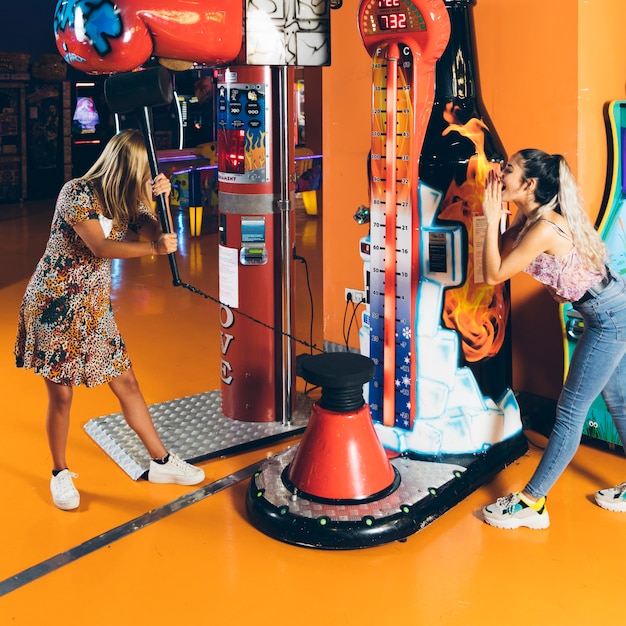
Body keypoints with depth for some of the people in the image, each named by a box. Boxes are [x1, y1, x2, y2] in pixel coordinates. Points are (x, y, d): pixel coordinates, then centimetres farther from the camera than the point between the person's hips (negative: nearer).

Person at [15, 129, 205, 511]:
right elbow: (100, 247, -25)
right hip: (54, 304, -6)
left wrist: (155, 197, -22)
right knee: (61, 394, 2)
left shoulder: (128, 199, 7)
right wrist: (155, 248, -27)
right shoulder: (77, 193, -16)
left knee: (127, 383, 9)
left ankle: (161, 462, 20)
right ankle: (60, 474, 21)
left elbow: (149, 230, -8)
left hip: (94, 307, 7)